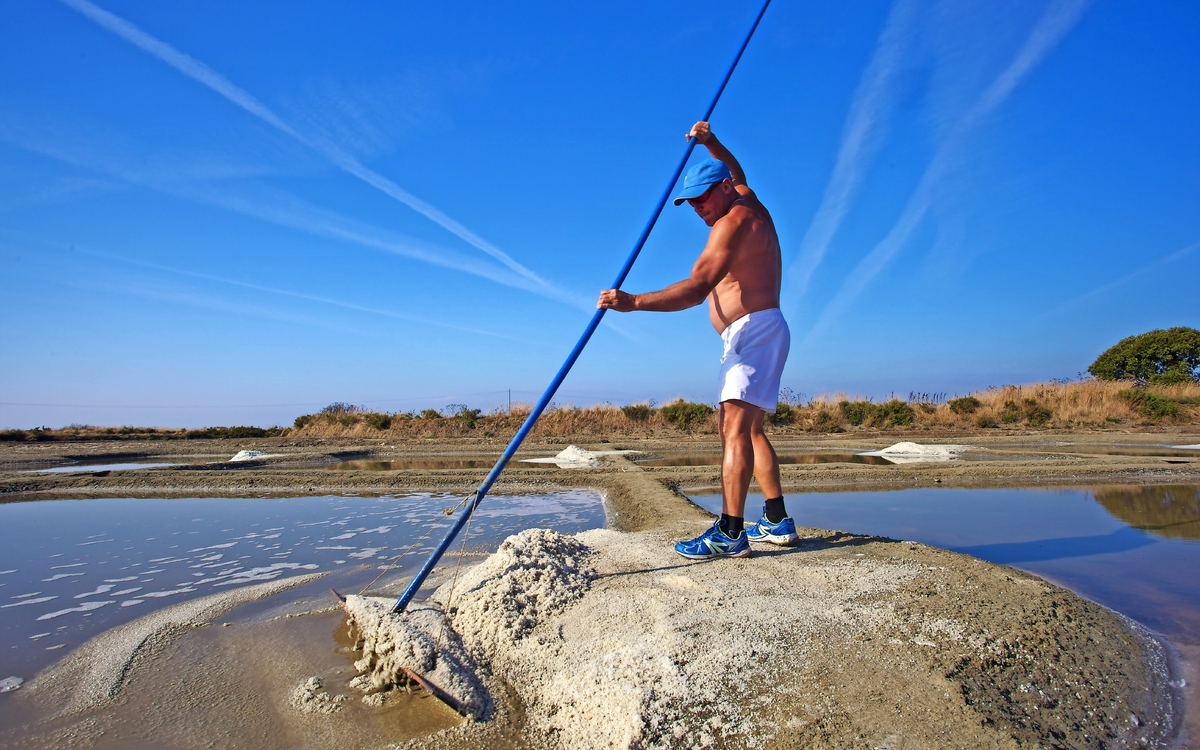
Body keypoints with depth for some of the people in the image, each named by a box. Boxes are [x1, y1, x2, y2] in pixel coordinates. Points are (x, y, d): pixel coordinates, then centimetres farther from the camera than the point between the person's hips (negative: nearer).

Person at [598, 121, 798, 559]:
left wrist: (632, 302, -34)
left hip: (753, 330, -11)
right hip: (757, 333, 11)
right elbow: (736, 174, 43)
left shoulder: (732, 221, -14)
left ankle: (730, 533, -26)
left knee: (735, 427, -20)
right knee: (749, 429, 14)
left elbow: (696, 288, -28)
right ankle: (778, 522, 18)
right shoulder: (750, 204, 16)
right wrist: (710, 142, 29)